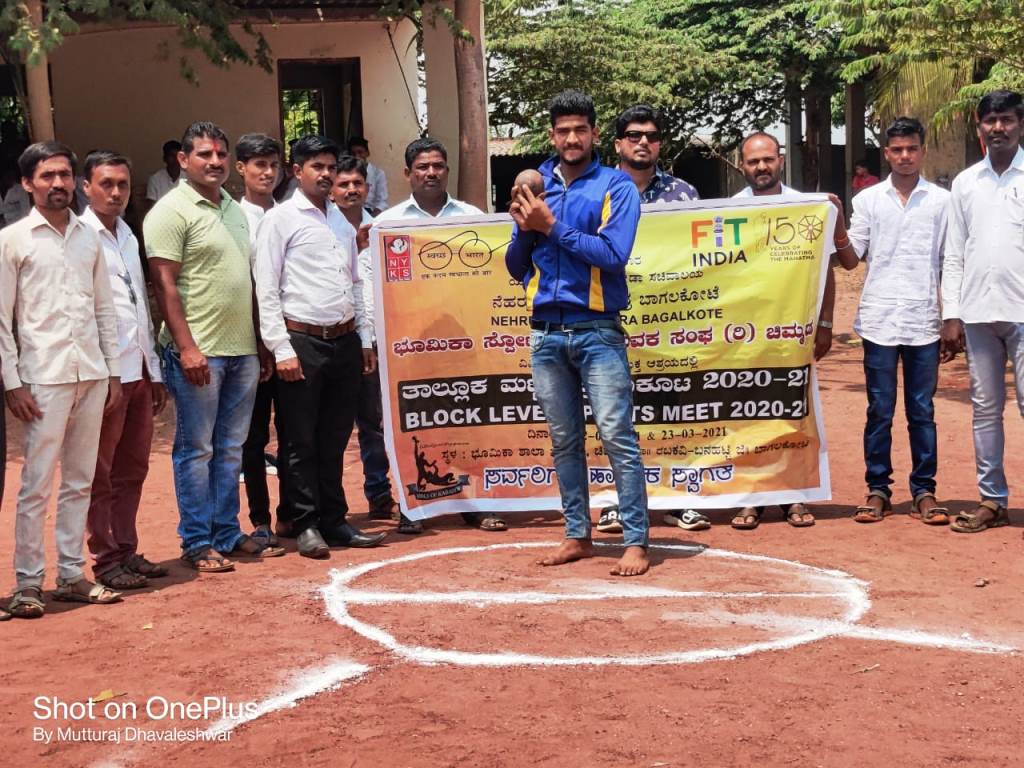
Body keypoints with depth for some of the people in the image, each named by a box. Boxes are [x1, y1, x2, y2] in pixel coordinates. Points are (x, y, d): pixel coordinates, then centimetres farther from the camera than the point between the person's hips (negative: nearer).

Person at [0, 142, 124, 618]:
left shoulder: (88, 237, 12)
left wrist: (113, 371, 10)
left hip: (92, 375, 5)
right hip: (44, 377, -5)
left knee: (79, 482, 9)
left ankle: (71, 575, 17)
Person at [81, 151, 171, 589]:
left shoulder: (128, 236, 16)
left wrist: (155, 371, 17)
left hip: (138, 371, 8)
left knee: (133, 469, 12)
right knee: (100, 474, 2)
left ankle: (127, 552, 21)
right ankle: (106, 562, 8)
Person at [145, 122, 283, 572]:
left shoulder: (236, 210, 16)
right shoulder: (171, 211, -7)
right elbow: (164, 285, -13)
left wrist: (262, 341, 16)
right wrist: (186, 348, -18)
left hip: (242, 349, 7)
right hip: (199, 351, -7)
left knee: (230, 448, 12)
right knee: (196, 449, 0)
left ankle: (228, 534, 21)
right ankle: (196, 542, 8)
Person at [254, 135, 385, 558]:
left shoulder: (342, 220, 16)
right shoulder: (280, 219, -4)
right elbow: (266, 290, -9)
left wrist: (365, 338, 16)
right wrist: (282, 349, -14)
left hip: (345, 341, 6)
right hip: (302, 341, -6)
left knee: (334, 438, 12)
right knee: (300, 440, 0)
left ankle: (334, 520, 20)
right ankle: (305, 524, 9)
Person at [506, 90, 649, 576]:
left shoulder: (616, 187, 0)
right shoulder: (536, 186, 12)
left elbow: (613, 255, -14)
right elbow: (517, 267, 13)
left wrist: (552, 226, -14)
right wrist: (524, 230, -6)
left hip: (597, 331, -5)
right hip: (545, 332, 5)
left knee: (617, 436, -8)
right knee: (564, 440, 10)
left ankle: (636, 542, -5)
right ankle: (578, 535, 20)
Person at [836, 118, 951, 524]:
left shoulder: (942, 201, 6)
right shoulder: (868, 200, 6)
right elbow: (851, 260, 5)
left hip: (924, 322, 0)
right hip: (879, 321, 0)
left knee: (922, 412, 5)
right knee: (879, 412, 5)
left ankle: (924, 491, 13)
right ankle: (877, 490, 12)